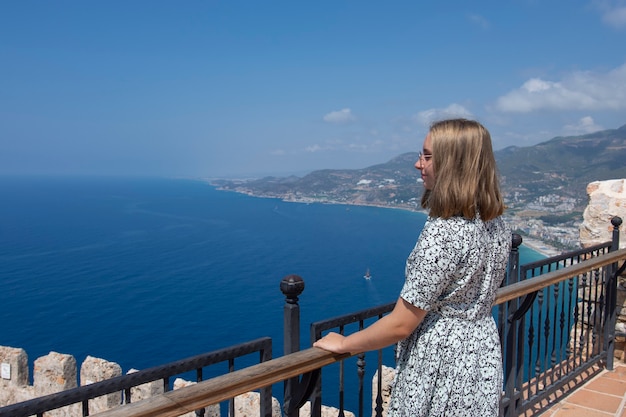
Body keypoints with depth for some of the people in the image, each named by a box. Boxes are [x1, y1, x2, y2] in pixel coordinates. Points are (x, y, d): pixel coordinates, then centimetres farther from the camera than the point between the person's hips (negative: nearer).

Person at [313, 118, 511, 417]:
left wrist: (343, 344, -9)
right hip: (484, 354, 8)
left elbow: (401, 325, -22)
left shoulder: (442, 232, -27)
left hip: (440, 366, -8)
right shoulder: (496, 224, -2)